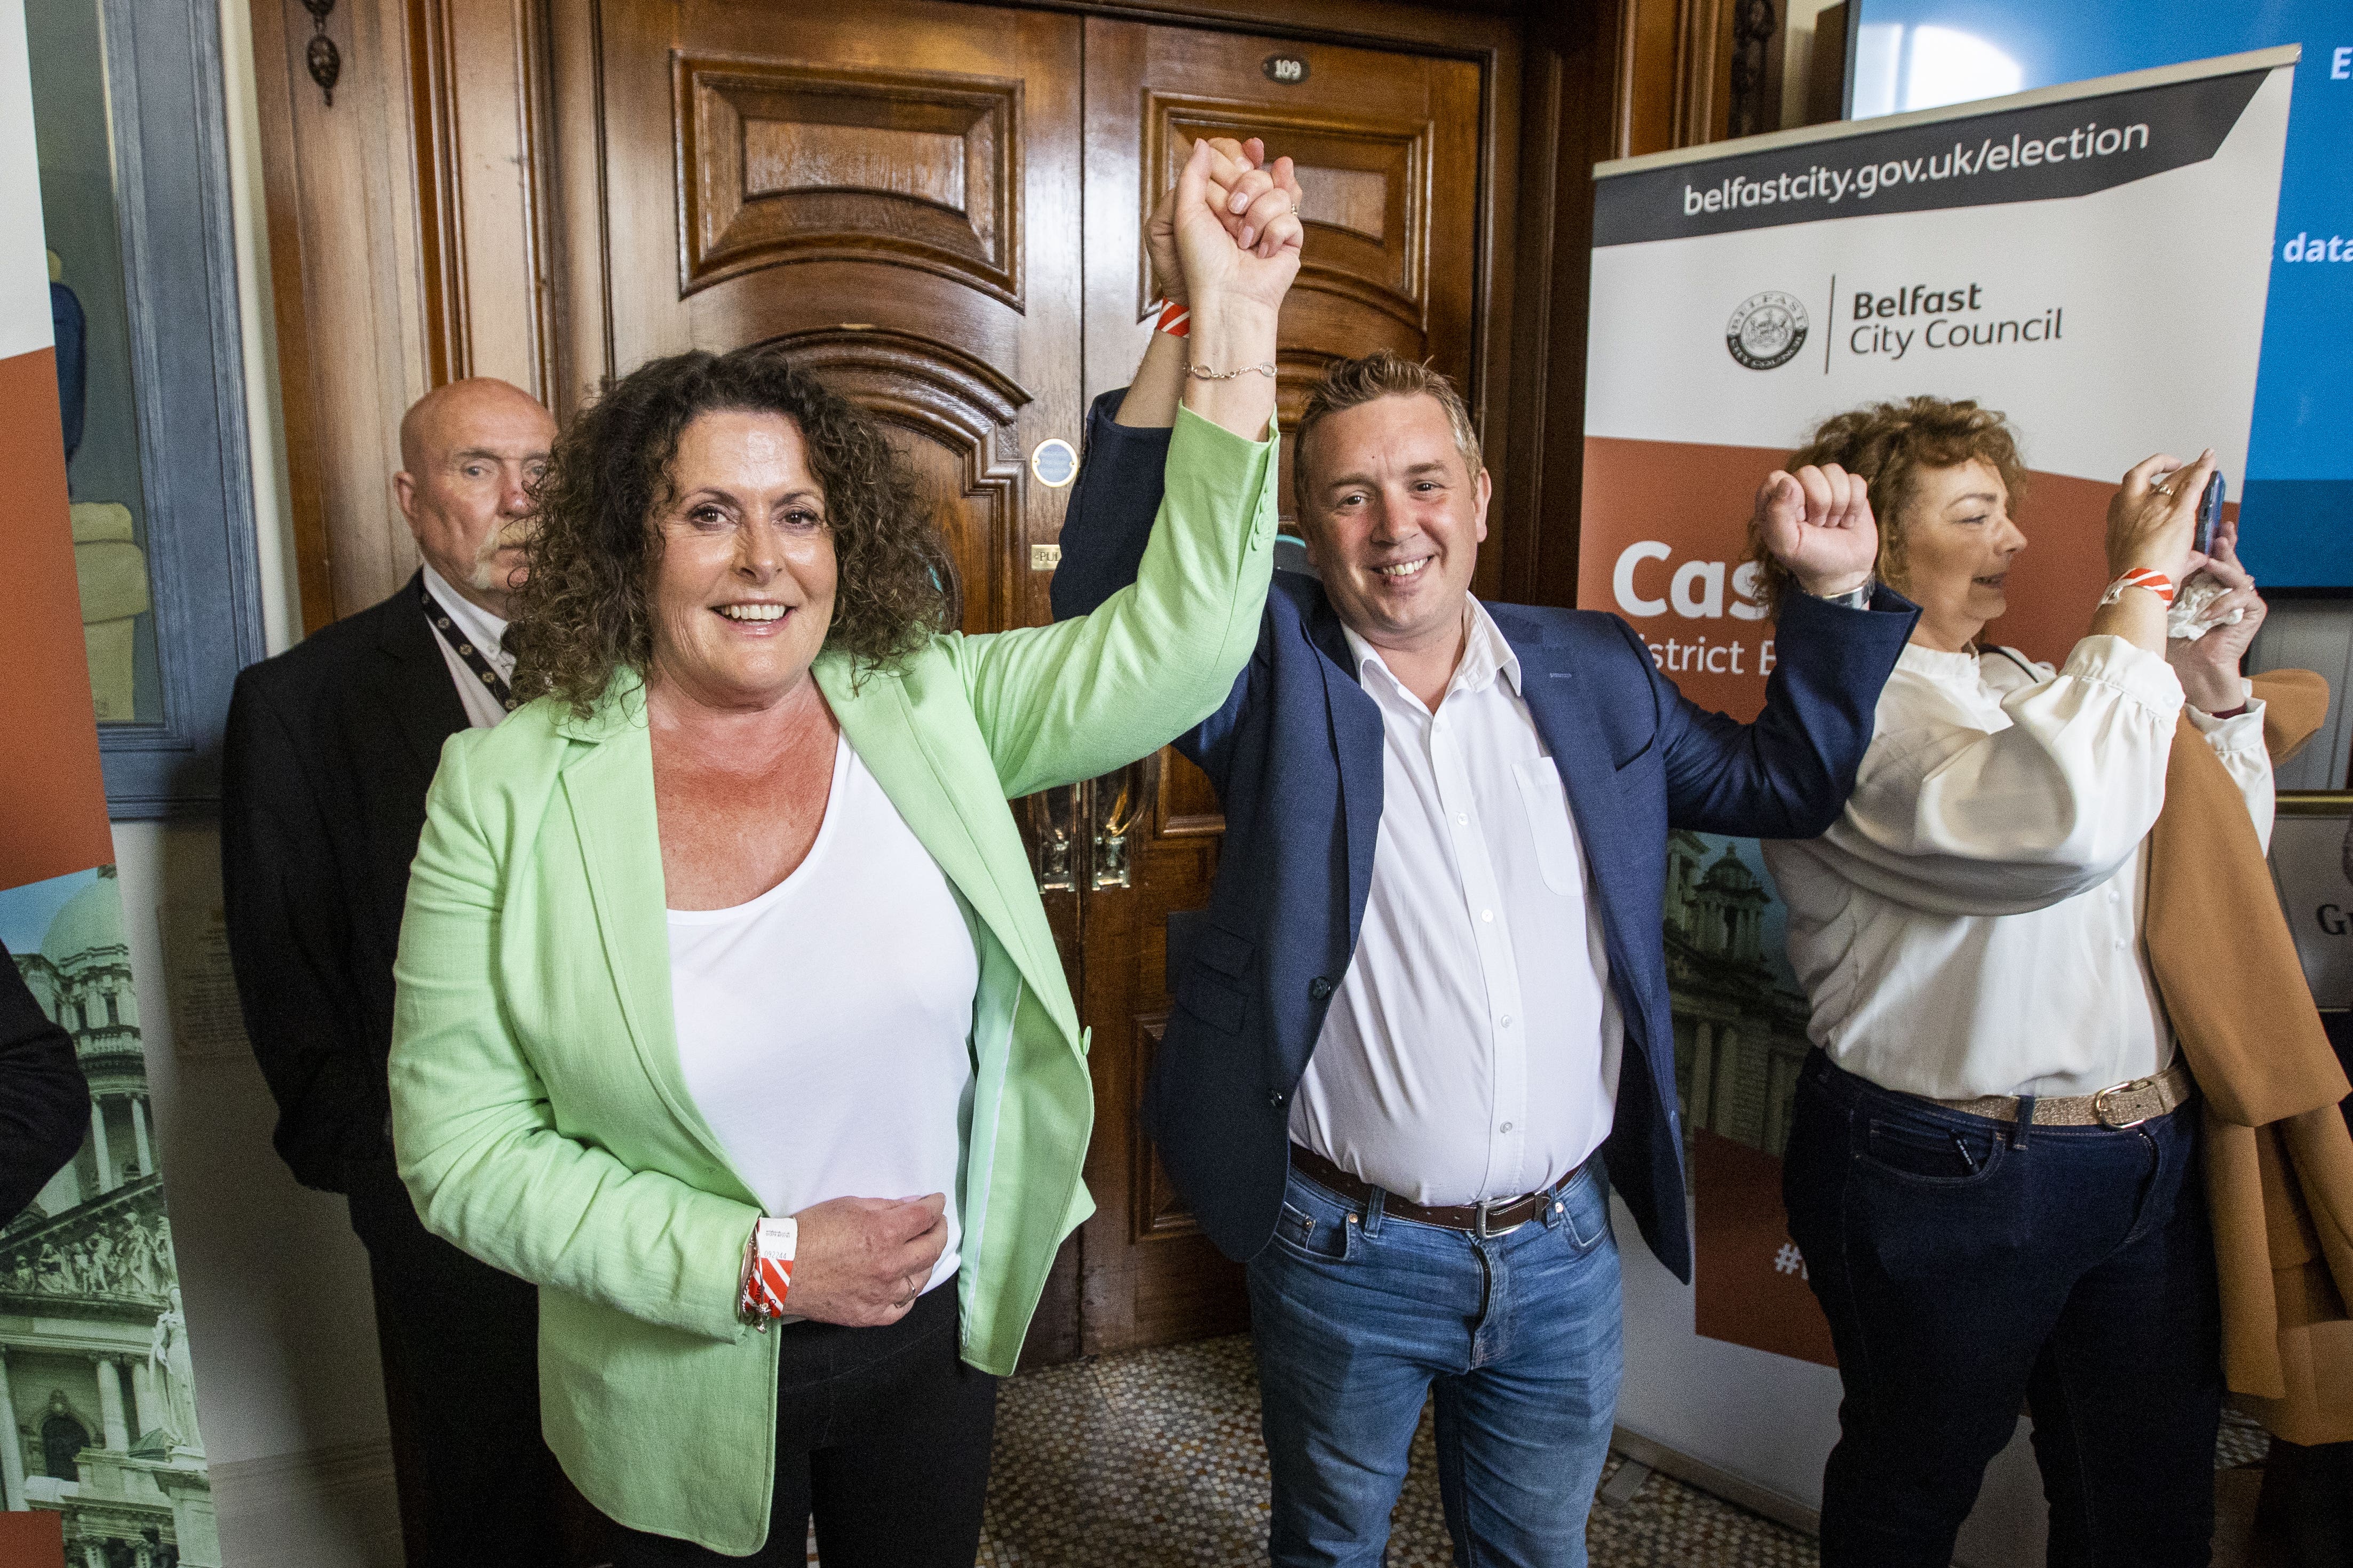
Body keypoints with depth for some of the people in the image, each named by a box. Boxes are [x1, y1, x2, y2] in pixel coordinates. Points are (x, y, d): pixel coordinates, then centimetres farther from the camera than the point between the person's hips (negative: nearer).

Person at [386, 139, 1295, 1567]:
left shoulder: (925, 710, -10)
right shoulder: (505, 792, -15)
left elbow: (1178, 642, -17)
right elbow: (462, 1148, -13)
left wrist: (1234, 329, -24)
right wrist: (760, 1263, -20)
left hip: (938, 1338, 2)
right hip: (681, 1387, -2)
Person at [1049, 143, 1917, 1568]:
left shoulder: (1594, 669, 2)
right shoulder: (1273, 665, -10)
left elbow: (1784, 784, 12)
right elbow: (1115, 594, -28)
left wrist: (1838, 593, 0)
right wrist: (1200, 318, -38)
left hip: (1566, 1251, 3)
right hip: (1348, 1253, -2)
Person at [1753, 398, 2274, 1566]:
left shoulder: (2023, 686, 11)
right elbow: (2065, 824, -32)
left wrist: (2214, 685, 5)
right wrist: (2141, 585, -22)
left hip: (2147, 1160, 8)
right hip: (1945, 1181, -7)